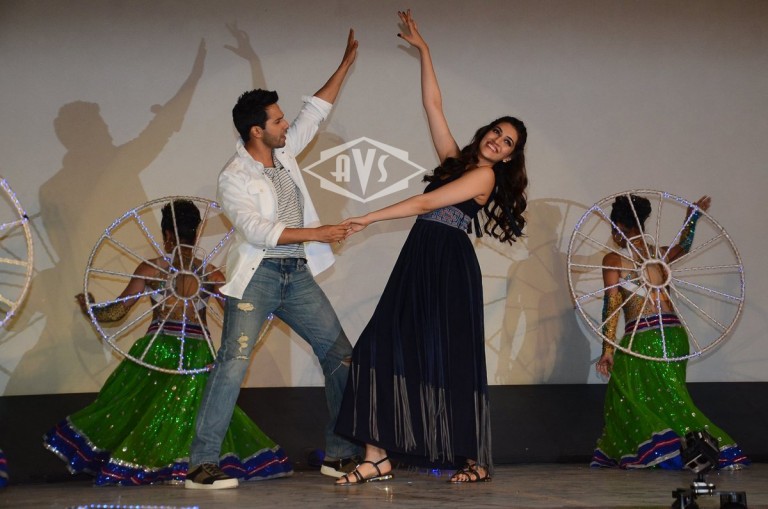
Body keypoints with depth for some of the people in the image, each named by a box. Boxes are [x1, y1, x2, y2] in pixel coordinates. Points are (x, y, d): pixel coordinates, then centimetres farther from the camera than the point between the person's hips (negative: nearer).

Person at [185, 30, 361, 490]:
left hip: (297, 275, 7)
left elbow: (315, 112, 17)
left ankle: (341, 454, 12)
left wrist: (347, 63, 16)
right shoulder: (234, 177, -10)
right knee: (233, 364, -16)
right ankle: (204, 465, -16)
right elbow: (256, 230, -19)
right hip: (257, 276, -7)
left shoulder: (285, 153, 10)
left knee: (341, 356, 5)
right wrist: (317, 234, -19)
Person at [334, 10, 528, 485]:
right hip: (418, 263, 7)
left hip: (450, 268, -7)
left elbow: (426, 204, -10)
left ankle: (476, 460, 8)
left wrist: (368, 219, -11)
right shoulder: (456, 159, 18)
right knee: (386, 346, -5)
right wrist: (423, 50, 21)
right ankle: (378, 458, -9)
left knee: (451, 358, -5)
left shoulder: (485, 176, -4)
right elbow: (433, 104, 22)